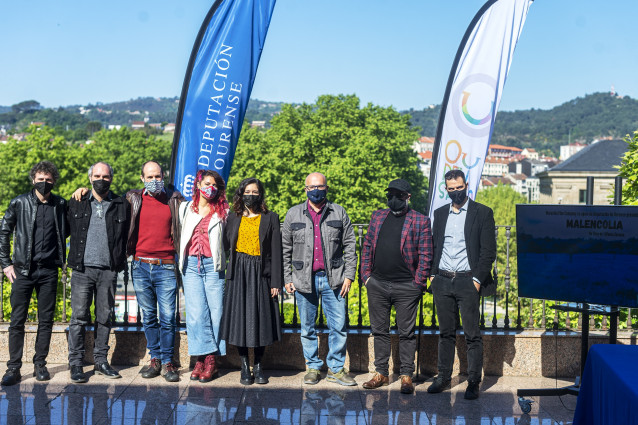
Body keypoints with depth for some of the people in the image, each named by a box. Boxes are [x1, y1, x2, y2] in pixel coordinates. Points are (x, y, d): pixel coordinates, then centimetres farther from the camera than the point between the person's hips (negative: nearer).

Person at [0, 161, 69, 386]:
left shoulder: (60, 204, 6)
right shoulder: (19, 203, 2)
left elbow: (66, 230, 23)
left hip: (49, 271, 2)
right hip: (23, 270, -2)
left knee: (46, 320, 6)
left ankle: (40, 365, 17)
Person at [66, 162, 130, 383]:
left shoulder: (122, 205, 7)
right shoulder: (76, 203, 9)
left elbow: (126, 236, 11)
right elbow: (68, 230, 16)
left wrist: (120, 261, 5)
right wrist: (75, 257, 10)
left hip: (109, 271, 1)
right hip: (82, 269, 0)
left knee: (104, 317, 7)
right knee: (79, 317, -3)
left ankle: (101, 361, 16)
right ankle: (76, 363, 4)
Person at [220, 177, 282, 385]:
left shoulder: (270, 218, 4)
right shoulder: (233, 218, 9)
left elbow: (276, 251, 1)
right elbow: (225, 245, 9)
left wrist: (276, 281, -5)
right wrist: (223, 275, -2)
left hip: (261, 273, -1)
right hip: (239, 272, 1)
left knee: (261, 318, 1)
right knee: (240, 317, 1)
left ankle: (258, 366, 14)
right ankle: (245, 366, 13)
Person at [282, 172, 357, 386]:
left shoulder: (339, 212, 6)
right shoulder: (293, 214, 7)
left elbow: (350, 245, 6)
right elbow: (285, 249, 9)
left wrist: (349, 275, -1)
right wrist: (287, 278, 3)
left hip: (333, 279, 0)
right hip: (304, 280, 1)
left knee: (338, 326, 0)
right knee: (307, 328, 8)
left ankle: (336, 368, 14)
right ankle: (313, 368, 22)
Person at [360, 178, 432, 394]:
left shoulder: (420, 221, -1)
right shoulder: (377, 217, 12)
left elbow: (425, 255, -3)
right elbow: (367, 247, 13)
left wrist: (418, 283, -9)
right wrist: (366, 275, 5)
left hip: (406, 287, -4)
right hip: (377, 284, 4)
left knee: (406, 332, 3)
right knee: (379, 330, 10)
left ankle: (406, 376, 13)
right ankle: (381, 373, 21)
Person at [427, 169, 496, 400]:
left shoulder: (483, 213, 0)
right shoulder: (440, 213, 13)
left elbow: (489, 251, -4)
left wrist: (477, 279, -11)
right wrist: (432, 274, 7)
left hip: (467, 281, -4)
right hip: (442, 281, 4)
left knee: (472, 334, -1)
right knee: (446, 332, 11)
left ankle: (473, 383, 7)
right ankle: (443, 377, 19)